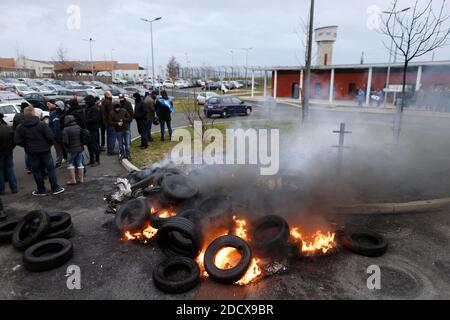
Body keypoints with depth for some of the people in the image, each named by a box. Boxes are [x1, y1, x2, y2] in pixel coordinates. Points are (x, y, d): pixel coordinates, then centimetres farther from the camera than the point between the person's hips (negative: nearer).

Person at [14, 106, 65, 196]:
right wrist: (49, 144, 3)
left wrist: (27, 146, 10)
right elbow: (50, 136, -15)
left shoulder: (20, 127, -2)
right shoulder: (42, 124, -10)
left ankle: (41, 190, 17)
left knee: (37, 172, 10)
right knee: (51, 169, 7)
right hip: (44, 150, -2)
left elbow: (17, 141, -5)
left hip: (32, 152, 2)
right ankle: (55, 188, 10)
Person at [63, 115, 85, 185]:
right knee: (79, 163, 13)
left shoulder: (66, 129, -15)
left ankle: (73, 180, 6)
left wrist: (67, 147, 2)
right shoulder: (79, 127, 1)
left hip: (71, 149, -5)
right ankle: (81, 178, 17)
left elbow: (65, 141, -17)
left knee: (70, 163, 8)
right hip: (80, 148, 5)